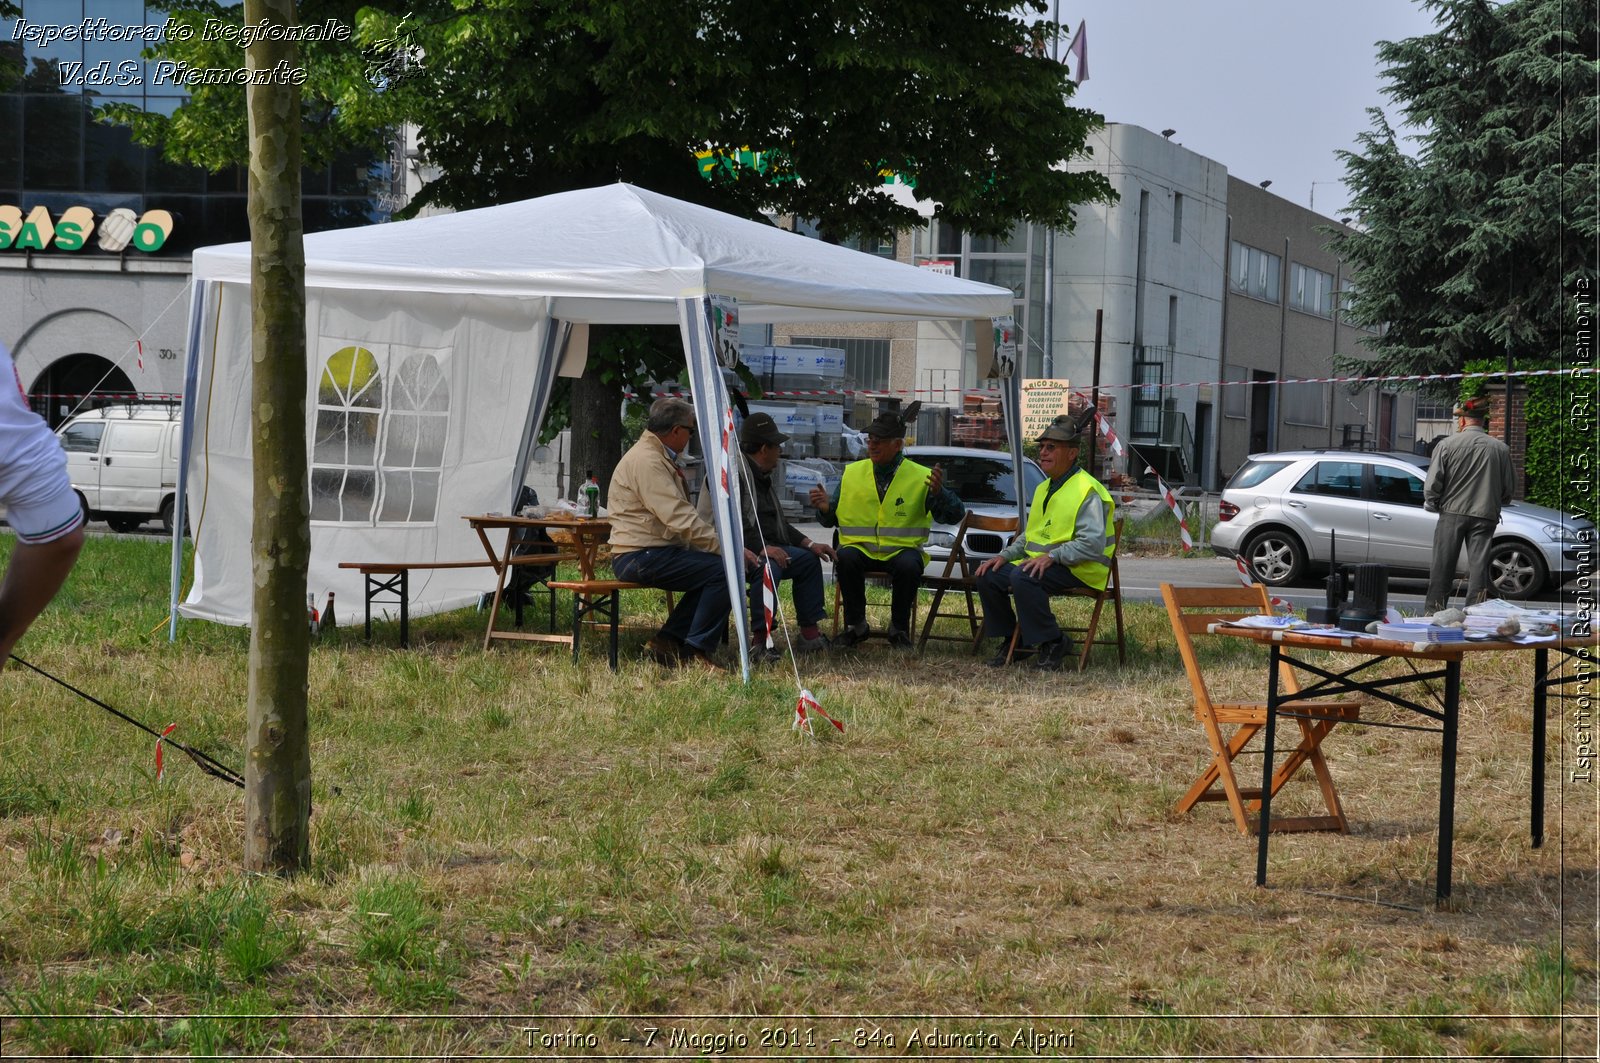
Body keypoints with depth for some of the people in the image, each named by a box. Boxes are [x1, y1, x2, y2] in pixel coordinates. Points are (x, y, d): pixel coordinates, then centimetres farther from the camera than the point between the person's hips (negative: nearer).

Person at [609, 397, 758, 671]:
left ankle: (668, 640, 7)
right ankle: (696, 653, -13)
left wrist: (724, 546, 9)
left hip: (653, 550, 11)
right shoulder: (646, 461, -17)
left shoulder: (657, 457, 19)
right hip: (639, 556, -11)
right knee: (722, 570, -17)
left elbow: (679, 515, 20)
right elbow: (681, 520, -24)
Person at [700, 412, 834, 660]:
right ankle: (759, 640, -34)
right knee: (769, 566, -36)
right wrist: (762, 548, -31)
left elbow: (778, 523, 24)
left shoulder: (762, 476, 18)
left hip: (765, 546, 11)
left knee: (808, 560, 10)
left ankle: (810, 633, 8)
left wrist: (810, 544, 13)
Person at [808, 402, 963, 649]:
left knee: (908, 566, -35)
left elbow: (953, 515, -4)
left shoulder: (921, 476, 2)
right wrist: (825, 509, -11)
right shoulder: (852, 473, 10)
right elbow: (832, 519, 13)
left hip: (902, 549, -1)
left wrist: (939, 493, -24)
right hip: (860, 548, 2)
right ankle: (855, 624, -11)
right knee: (846, 558, -32)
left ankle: (899, 629, -9)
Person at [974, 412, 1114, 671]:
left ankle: (1053, 642, -20)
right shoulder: (1043, 489, 19)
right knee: (988, 576, -6)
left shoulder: (1088, 491, -12)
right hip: (1039, 563, 9)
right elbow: (1029, 536, 27)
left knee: (1022, 578, -33)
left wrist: (1052, 556, -28)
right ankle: (1011, 640, 7)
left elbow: (1093, 544, -22)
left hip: (1079, 571, -9)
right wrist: (1004, 555, 9)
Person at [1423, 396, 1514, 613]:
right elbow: (1508, 488, 8)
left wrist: (1432, 504, 12)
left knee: (1442, 570, 7)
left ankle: (1433, 613, 11)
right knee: (1478, 568, 3)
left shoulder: (1447, 444, -5)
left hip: (1451, 513, -1)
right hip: (1485, 516, 1)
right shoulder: (1500, 449, 2)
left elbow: (1432, 484, -5)